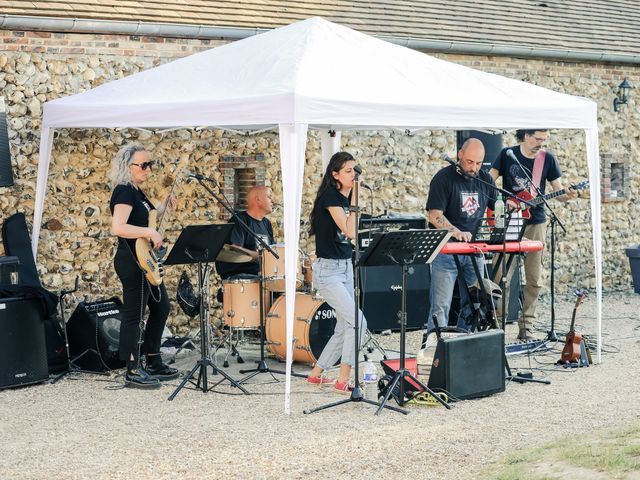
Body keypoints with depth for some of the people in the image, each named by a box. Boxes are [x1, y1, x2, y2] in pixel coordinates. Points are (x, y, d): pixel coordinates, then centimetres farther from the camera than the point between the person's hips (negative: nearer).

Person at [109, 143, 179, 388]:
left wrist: (164, 205, 13)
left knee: (161, 307, 17)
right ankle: (133, 371, 0)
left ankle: (153, 363, 25)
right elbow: (118, 227, -28)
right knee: (134, 315, -6)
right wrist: (150, 233, -28)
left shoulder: (136, 191, 14)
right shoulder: (123, 191, -15)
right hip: (131, 261, -11)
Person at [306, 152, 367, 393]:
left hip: (346, 267, 9)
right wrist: (354, 200, -18)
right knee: (358, 322, -16)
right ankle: (343, 380, -10)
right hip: (328, 270, -9)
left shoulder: (345, 197, 10)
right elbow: (349, 232, -22)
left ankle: (316, 373, 23)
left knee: (344, 328, 11)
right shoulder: (330, 196, -14)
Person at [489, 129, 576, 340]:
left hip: (535, 222, 2)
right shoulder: (507, 155, 1)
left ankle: (525, 324, 11)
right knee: (502, 277, -7)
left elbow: (557, 190, 6)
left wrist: (567, 195, -16)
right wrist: (505, 201, -15)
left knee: (534, 279, 3)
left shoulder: (547, 159, 5)